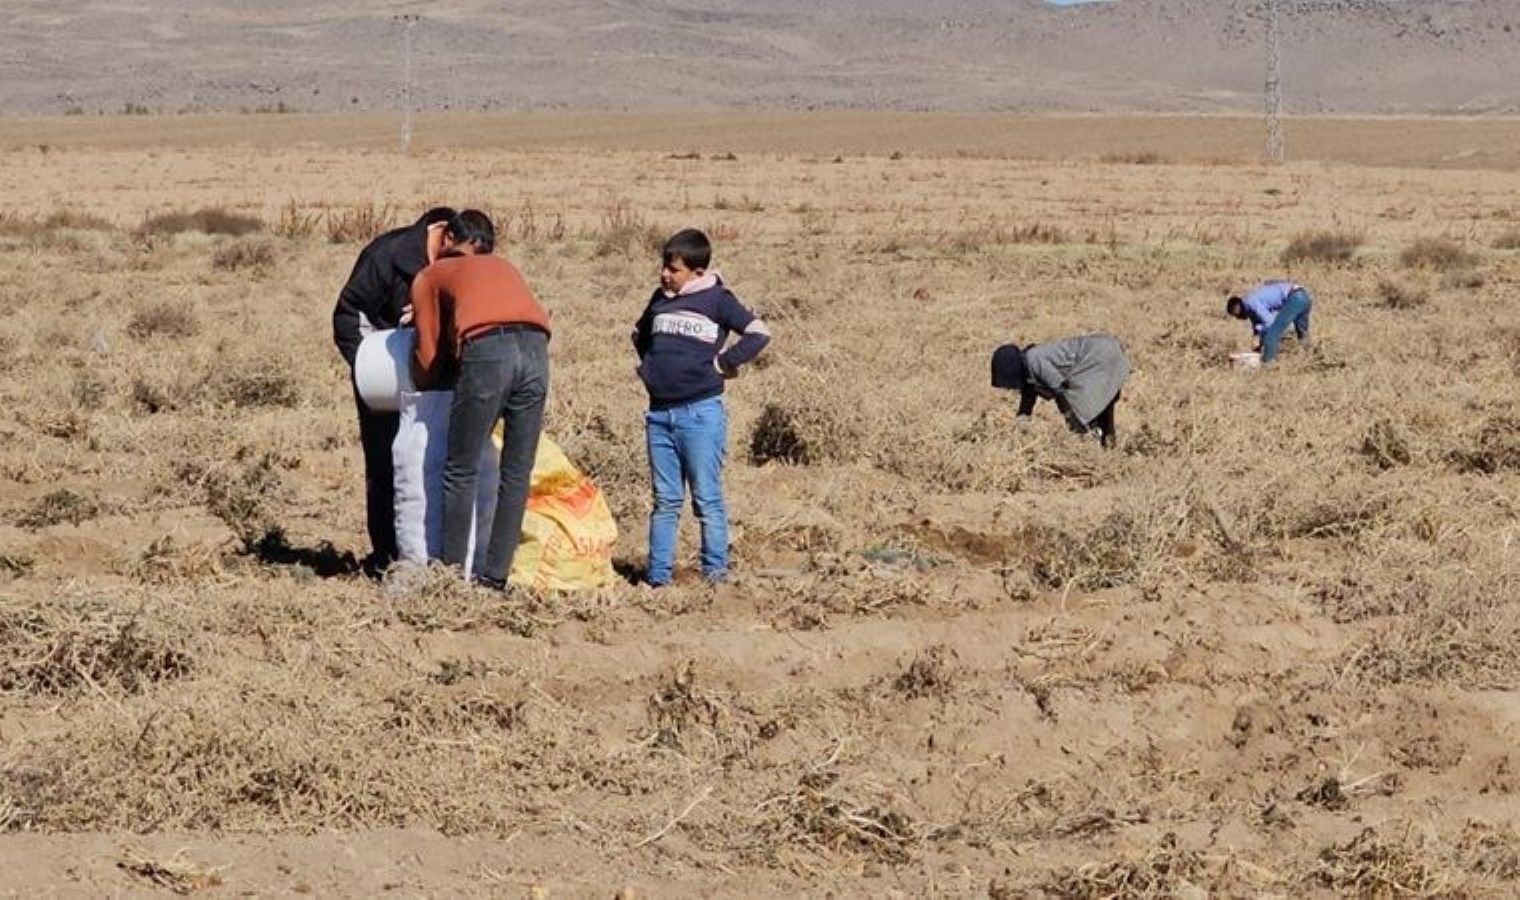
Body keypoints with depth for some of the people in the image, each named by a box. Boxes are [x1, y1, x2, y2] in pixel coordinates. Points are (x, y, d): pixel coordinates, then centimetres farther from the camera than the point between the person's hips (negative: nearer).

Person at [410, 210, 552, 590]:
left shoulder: (430, 276, 25)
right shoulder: (504, 267, 37)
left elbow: (428, 356, 20)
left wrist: (422, 385, 41)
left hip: (486, 349, -4)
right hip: (535, 347, 4)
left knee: (461, 472, 6)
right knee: (516, 473, 10)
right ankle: (496, 573, 10)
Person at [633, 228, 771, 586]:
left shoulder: (716, 299, -3)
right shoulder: (660, 299, 13)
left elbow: (759, 333, -7)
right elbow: (640, 335, 32)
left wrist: (722, 363, -8)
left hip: (700, 412, -5)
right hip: (659, 412, 5)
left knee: (707, 499, -2)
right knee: (665, 500, 8)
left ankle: (715, 572, 3)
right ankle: (658, 575, 9)